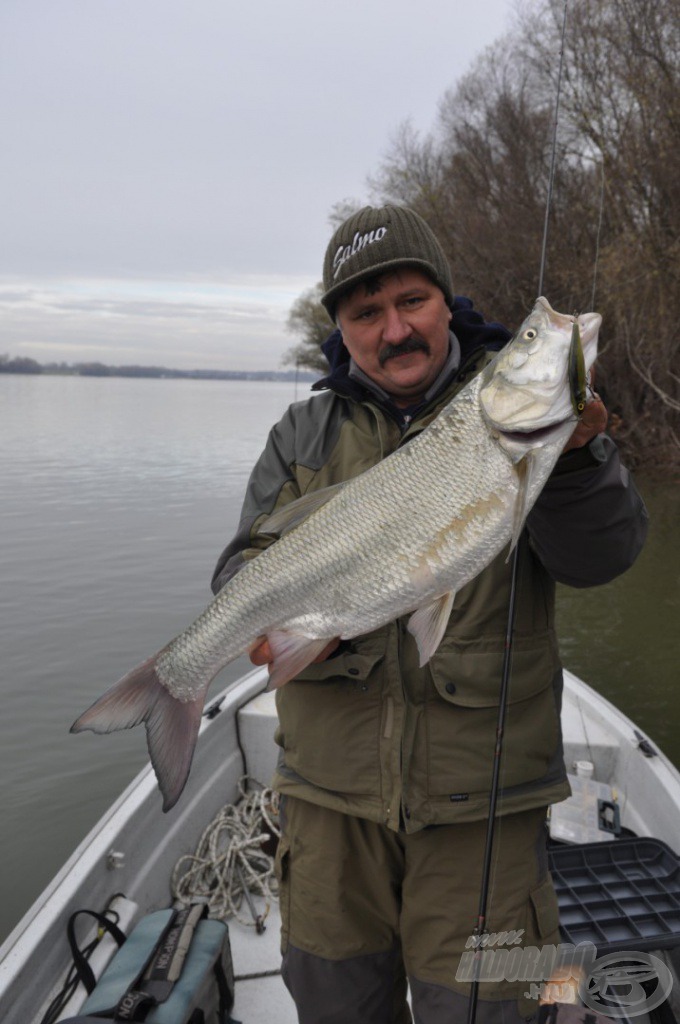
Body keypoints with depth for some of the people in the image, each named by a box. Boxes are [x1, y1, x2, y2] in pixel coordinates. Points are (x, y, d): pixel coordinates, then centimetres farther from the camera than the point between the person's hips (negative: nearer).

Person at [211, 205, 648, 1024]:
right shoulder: (306, 434, 6)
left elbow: (598, 557, -11)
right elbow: (248, 561, 1)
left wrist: (569, 453, -29)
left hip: (481, 795, -2)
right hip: (331, 787, 2)